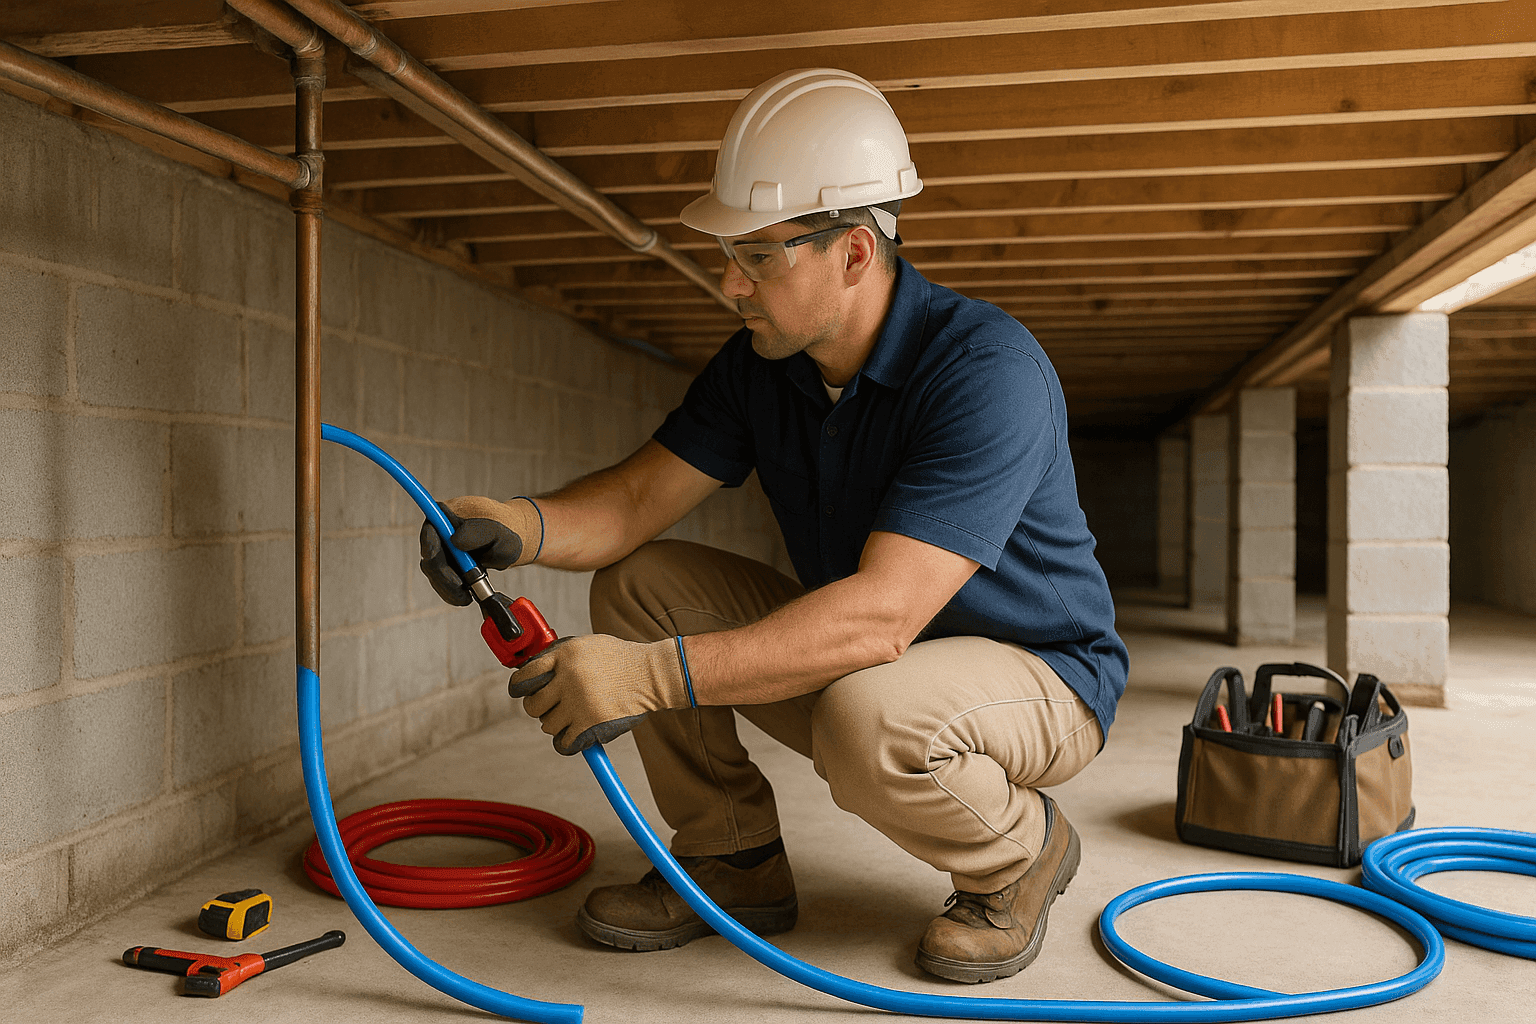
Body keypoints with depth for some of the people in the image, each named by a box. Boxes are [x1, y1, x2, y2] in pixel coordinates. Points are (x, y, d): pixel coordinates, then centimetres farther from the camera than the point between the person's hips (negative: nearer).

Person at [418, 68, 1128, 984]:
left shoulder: (990, 373, -29)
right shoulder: (759, 363, -5)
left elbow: (881, 614, -38)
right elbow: (638, 499, -6)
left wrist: (654, 675, -43)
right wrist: (522, 525, -28)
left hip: (1036, 672, -6)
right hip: (856, 650, 7)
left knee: (867, 718, -39)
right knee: (637, 584, -6)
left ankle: (1022, 851, -4)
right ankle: (737, 862, 6)